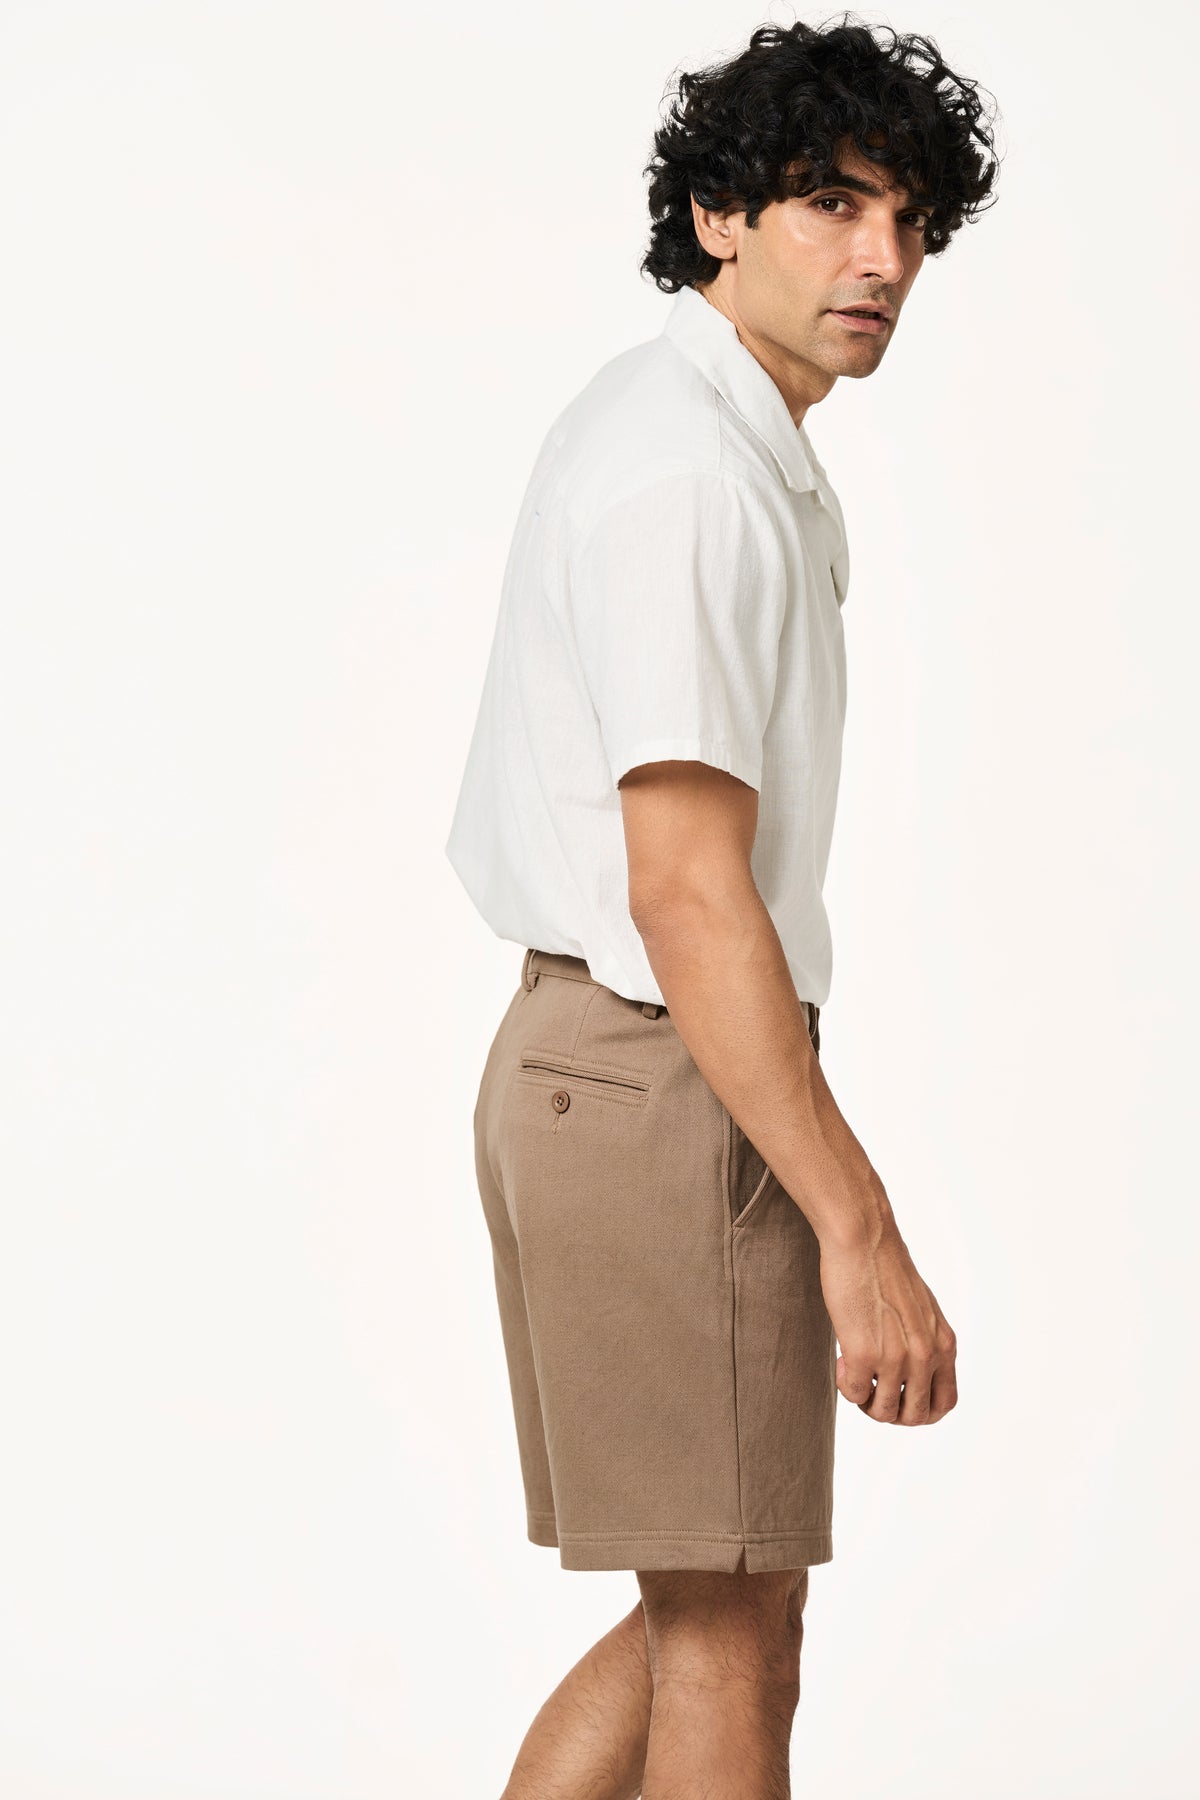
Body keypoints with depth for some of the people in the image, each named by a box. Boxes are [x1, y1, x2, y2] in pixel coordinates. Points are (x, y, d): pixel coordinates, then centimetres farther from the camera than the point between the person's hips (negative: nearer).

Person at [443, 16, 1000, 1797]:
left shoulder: (665, 421, 16)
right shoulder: (695, 479, -18)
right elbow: (690, 893, -24)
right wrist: (861, 1230, -24)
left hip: (584, 1054, 10)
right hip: (670, 1090, -10)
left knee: (710, 1617, 17)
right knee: (732, 1648, -1)